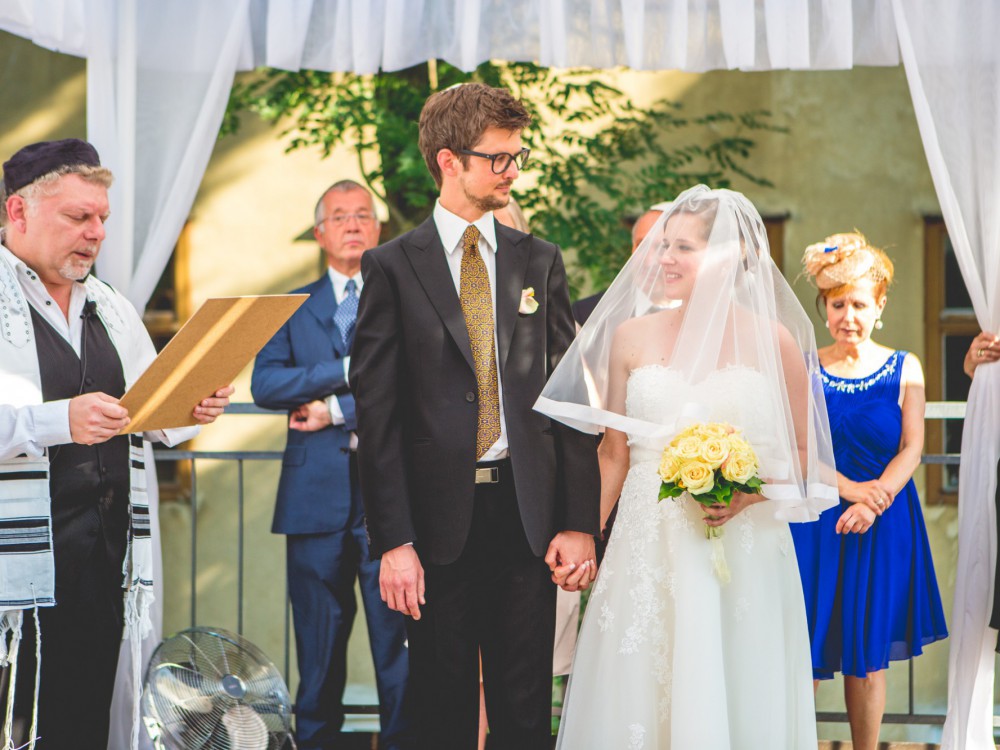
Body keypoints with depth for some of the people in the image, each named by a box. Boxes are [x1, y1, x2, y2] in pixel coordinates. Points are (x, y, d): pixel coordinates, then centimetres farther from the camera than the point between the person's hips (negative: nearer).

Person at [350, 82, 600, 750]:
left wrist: (580, 522, -2)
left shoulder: (540, 262, 10)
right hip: (438, 519, -2)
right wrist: (393, 541, -10)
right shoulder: (393, 267, 1)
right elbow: (377, 413, -3)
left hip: (528, 514, 2)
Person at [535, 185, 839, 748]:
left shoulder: (771, 341, 0)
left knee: (736, 698, 3)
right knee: (638, 697, 3)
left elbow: (804, 453, 4)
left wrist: (750, 493, -13)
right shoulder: (631, 336, 6)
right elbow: (614, 455, 10)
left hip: (744, 550, -1)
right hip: (648, 549, 2)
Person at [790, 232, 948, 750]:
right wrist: (850, 489, -16)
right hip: (815, 523, -1)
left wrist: (874, 502, -16)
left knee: (869, 653, 5)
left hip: (884, 526, 1)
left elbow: (912, 449, -1)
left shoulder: (905, 369, 4)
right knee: (807, 652, -2)